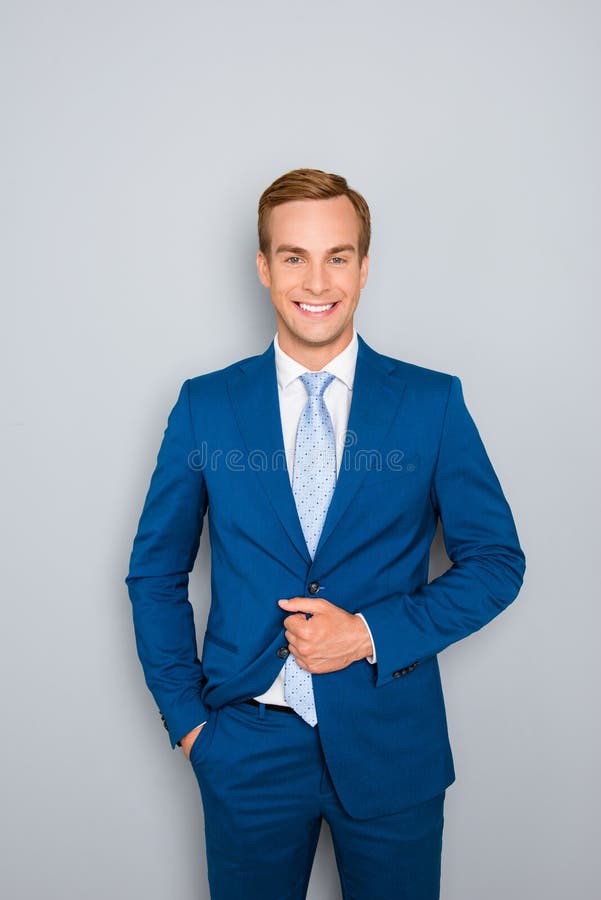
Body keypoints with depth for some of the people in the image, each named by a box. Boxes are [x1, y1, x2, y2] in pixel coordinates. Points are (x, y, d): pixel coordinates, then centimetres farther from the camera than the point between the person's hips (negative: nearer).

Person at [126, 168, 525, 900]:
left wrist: (372, 633, -13)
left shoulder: (433, 402, -4)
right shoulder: (205, 405, -2)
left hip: (392, 748, 0)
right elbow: (155, 573, 4)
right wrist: (186, 718, -2)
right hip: (248, 749, 1)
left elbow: (495, 560, -1)